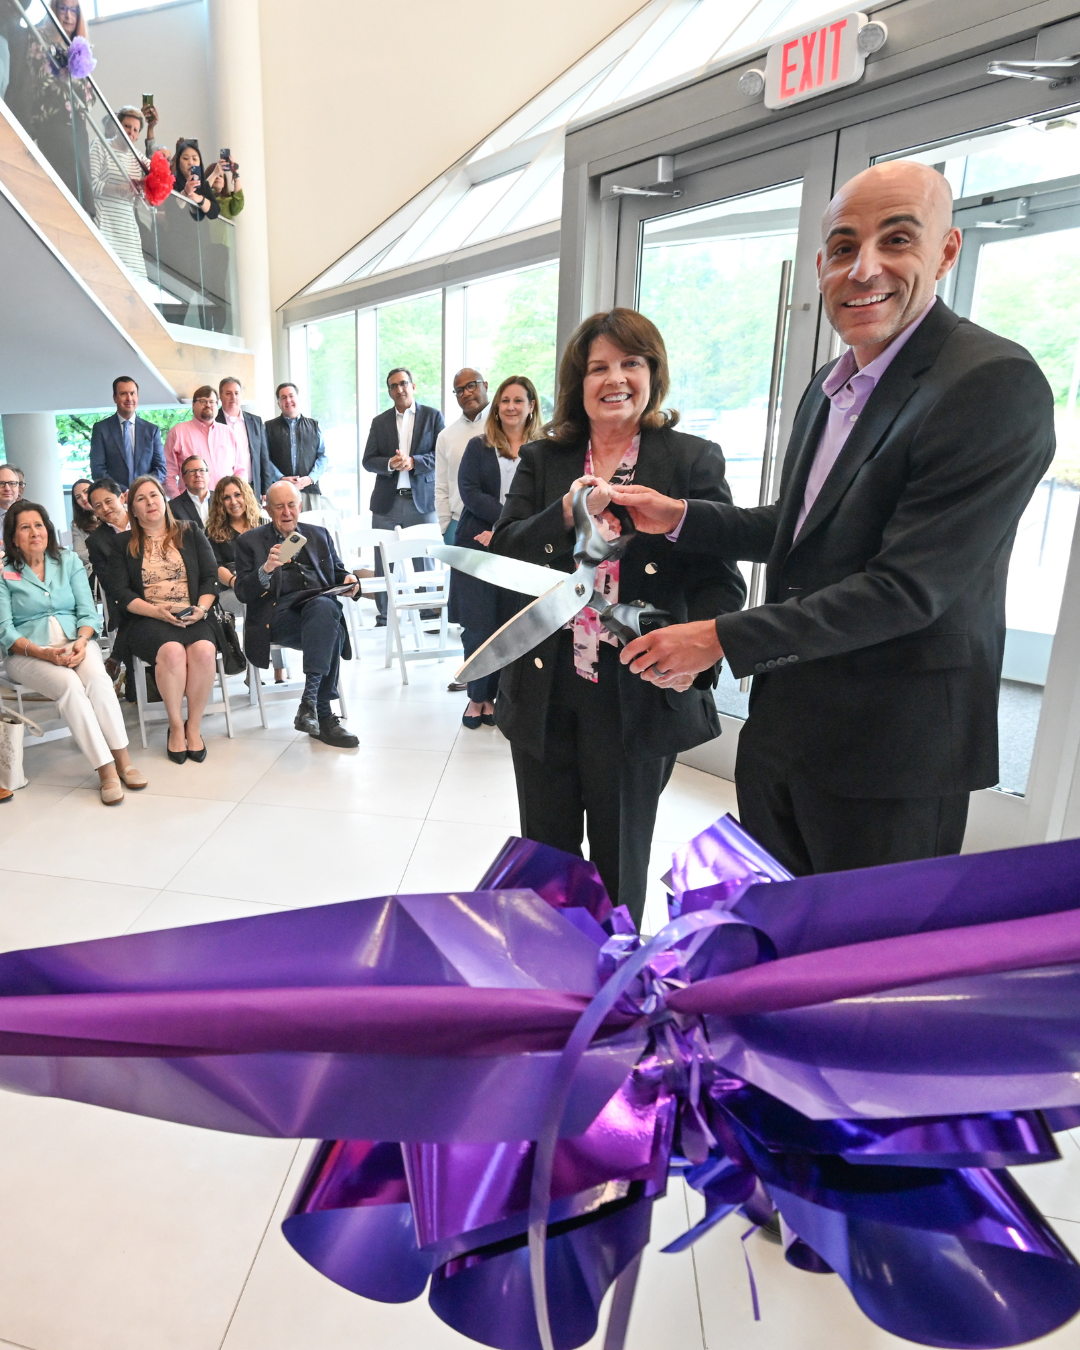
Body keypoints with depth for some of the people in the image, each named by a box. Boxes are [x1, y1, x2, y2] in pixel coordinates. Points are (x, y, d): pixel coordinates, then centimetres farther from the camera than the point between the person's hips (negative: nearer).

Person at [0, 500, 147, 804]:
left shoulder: (69, 561, 13)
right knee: (69, 685, -33)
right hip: (28, 652, -2)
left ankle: (123, 759, -32)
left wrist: (82, 641, -15)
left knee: (97, 677, -32)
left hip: (76, 642, 2)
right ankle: (106, 770, -34)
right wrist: (43, 653, -19)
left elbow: (88, 612, 7)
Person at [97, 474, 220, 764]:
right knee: (172, 651, -35)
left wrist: (201, 608, -11)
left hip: (192, 617, 1)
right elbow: (119, 592, 2)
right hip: (146, 620, -1)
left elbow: (210, 577, 8)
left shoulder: (191, 534, 16)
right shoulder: (123, 545, 14)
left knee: (204, 649, -33)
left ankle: (193, 727, -18)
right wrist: (156, 611, -13)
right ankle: (176, 727, -17)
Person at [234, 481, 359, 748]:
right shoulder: (250, 541, 16)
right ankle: (323, 715, -34)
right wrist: (266, 569, -14)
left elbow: (337, 572, 28)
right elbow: (242, 593, 6)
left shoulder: (319, 535, 27)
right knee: (332, 631, -36)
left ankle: (310, 699, -38)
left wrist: (348, 579, 3)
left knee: (324, 607, -37)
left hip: (320, 605, 3)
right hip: (277, 613, -3)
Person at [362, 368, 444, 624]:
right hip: (387, 502, 2)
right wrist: (390, 464, -14)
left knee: (424, 561, 1)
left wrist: (413, 462, -17)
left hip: (422, 499, -2)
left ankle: (429, 614, 9)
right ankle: (384, 616, 12)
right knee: (383, 563, 3)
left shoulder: (433, 416, 5)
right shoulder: (379, 422, 12)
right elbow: (368, 461, 6)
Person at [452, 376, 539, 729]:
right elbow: (469, 491, -2)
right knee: (478, 627, -1)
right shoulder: (478, 446, 10)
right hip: (477, 548, 0)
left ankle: (493, 697, 14)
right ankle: (476, 697, 13)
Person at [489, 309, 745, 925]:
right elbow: (502, 554, -2)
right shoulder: (542, 460, 8)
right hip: (545, 693, 3)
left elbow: (720, 580, -5)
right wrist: (567, 515, -20)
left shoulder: (694, 460, -1)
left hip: (640, 696, -2)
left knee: (619, 863, 13)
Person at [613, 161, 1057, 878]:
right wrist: (683, 517, 5)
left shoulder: (995, 384, -19)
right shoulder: (832, 383, 10)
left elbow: (905, 588, -24)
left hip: (891, 749, -8)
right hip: (783, 725, 8)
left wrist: (722, 638, -20)